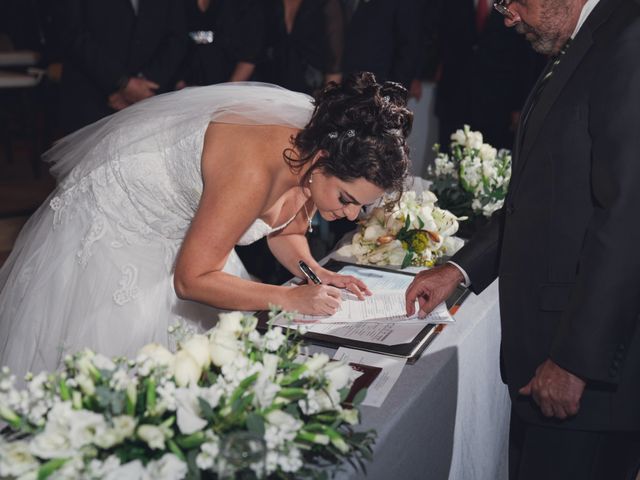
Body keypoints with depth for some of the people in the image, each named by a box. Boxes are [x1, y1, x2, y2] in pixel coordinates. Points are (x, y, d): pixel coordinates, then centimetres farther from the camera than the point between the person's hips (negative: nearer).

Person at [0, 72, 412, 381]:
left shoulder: (315, 157, -14)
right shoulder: (255, 170, -39)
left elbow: (285, 232, 7)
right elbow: (191, 279, -30)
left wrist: (316, 273, -12)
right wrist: (290, 298, -29)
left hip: (181, 240, 8)